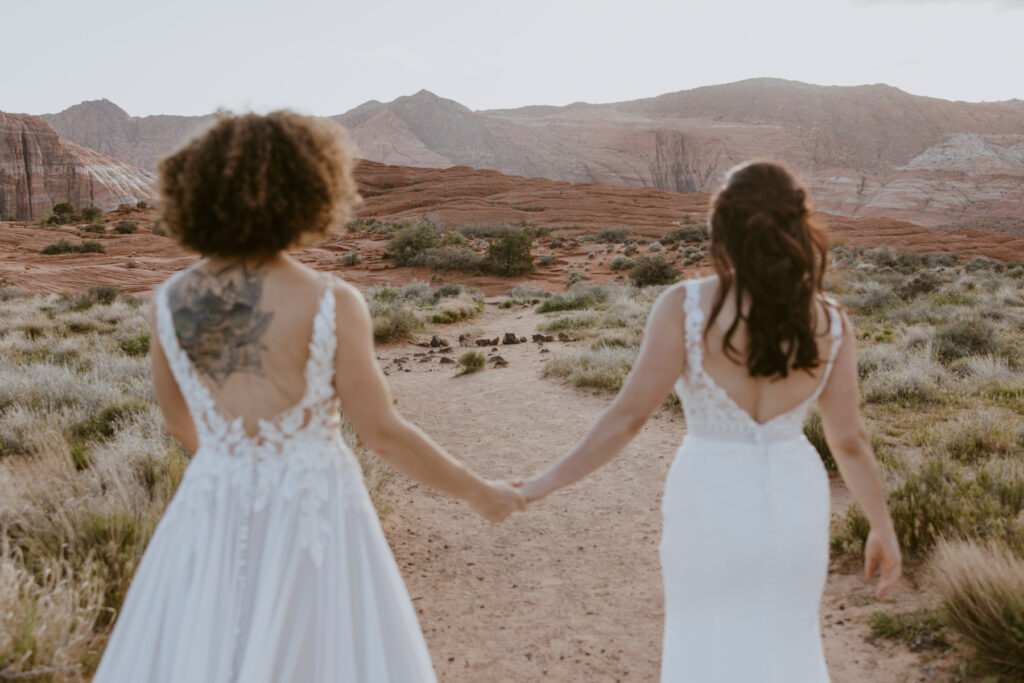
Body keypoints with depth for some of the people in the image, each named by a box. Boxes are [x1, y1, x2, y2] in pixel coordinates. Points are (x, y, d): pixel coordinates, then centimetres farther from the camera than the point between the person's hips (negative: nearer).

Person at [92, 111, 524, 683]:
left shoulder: (173, 300, -3)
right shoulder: (331, 303, -16)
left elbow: (181, 421, 11)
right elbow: (383, 433, -12)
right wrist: (477, 492, 2)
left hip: (214, 518, 4)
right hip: (312, 518, -3)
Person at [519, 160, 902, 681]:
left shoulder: (685, 305, -18)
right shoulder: (828, 322, -8)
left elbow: (629, 414, -18)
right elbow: (850, 440, -3)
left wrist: (550, 481, -7)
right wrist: (884, 529, 11)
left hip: (711, 511, -3)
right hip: (792, 508, 3)